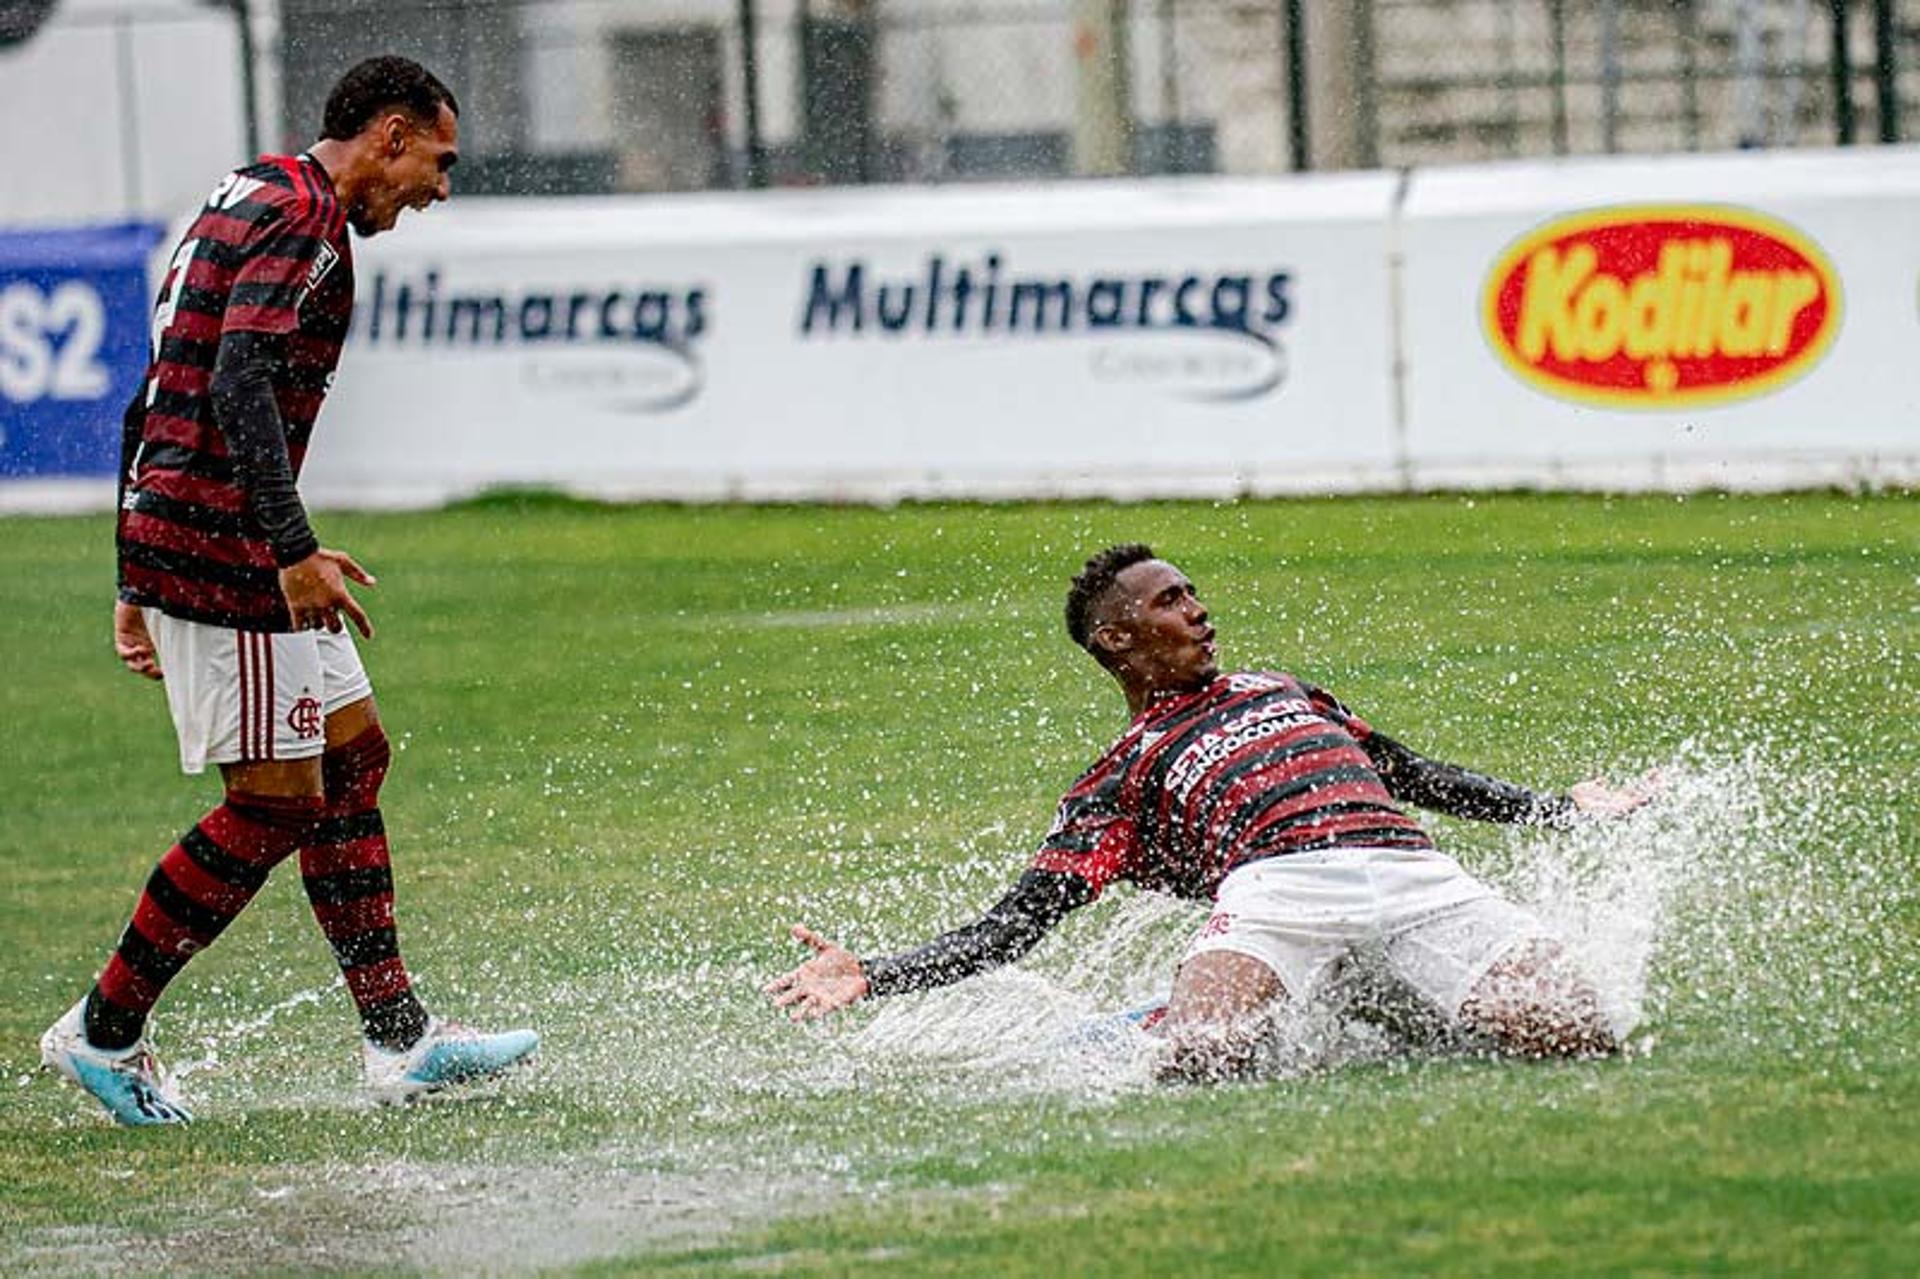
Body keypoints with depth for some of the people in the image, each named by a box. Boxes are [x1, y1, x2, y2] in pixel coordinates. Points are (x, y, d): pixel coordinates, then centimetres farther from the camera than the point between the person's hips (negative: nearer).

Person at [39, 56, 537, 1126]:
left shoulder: (251, 204, 21)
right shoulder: (303, 219, -12)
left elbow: (157, 397, 24)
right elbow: (242, 385, -25)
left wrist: (137, 579, 25)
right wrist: (294, 550, -28)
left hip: (168, 534, 11)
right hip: (221, 547, -11)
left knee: (354, 756, 12)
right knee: (277, 803, -6)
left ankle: (400, 1038, 12)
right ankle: (104, 1031, 1)